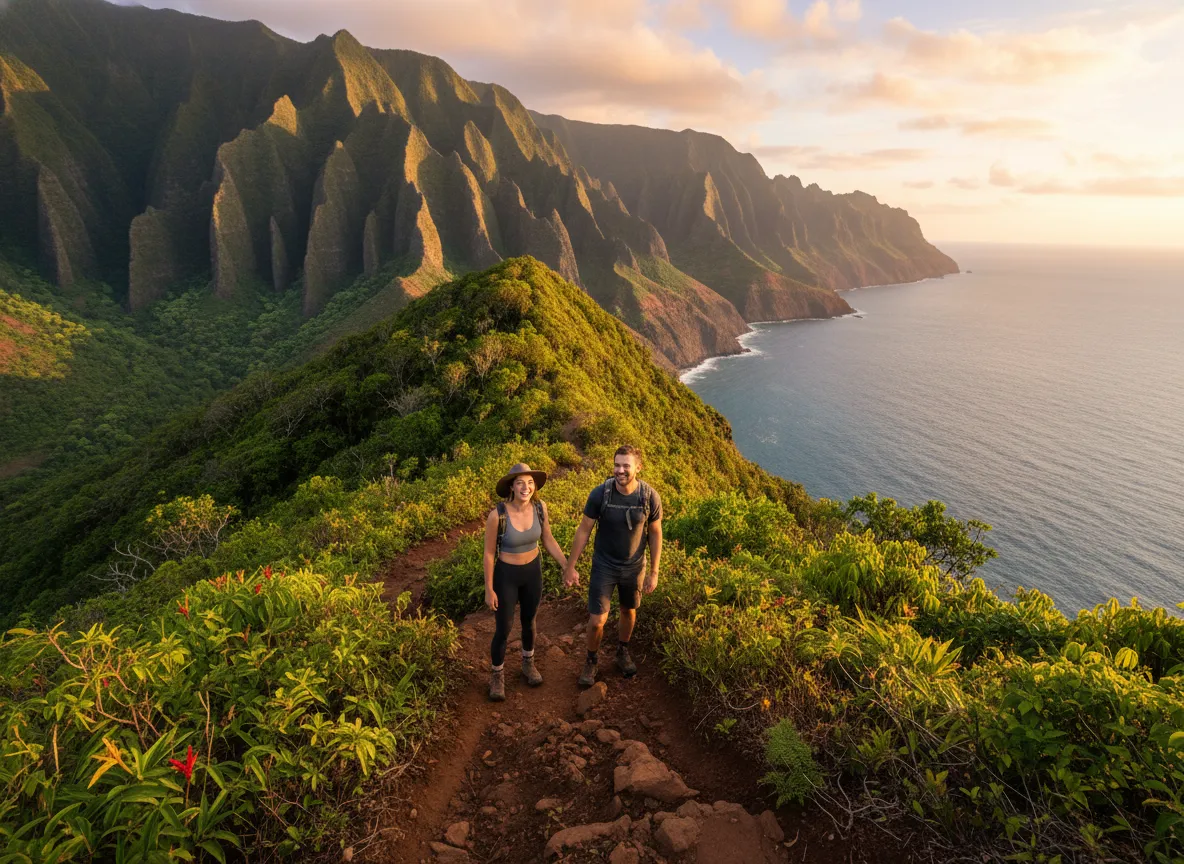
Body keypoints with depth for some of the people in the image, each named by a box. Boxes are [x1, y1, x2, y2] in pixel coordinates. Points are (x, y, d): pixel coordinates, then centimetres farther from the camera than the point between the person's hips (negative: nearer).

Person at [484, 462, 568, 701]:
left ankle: (528, 664, 50)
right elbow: (489, 553, -17)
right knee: (504, 629, 10)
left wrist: (567, 567, -7)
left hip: (533, 571, 4)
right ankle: (497, 675, 37)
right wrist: (489, 590, -10)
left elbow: (548, 540, -2)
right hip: (506, 574, -4)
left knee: (529, 622, 23)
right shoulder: (497, 514, -29)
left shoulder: (539, 507, -17)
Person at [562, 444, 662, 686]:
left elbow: (655, 534, -6)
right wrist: (570, 567, -6)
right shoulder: (600, 494, -22)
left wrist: (654, 573, -3)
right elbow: (584, 530, -11)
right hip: (604, 566, -1)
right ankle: (591, 662, 30)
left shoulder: (650, 496, -20)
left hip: (634, 567, 2)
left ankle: (623, 653, 50)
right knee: (597, 621, 0)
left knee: (629, 612, 22)